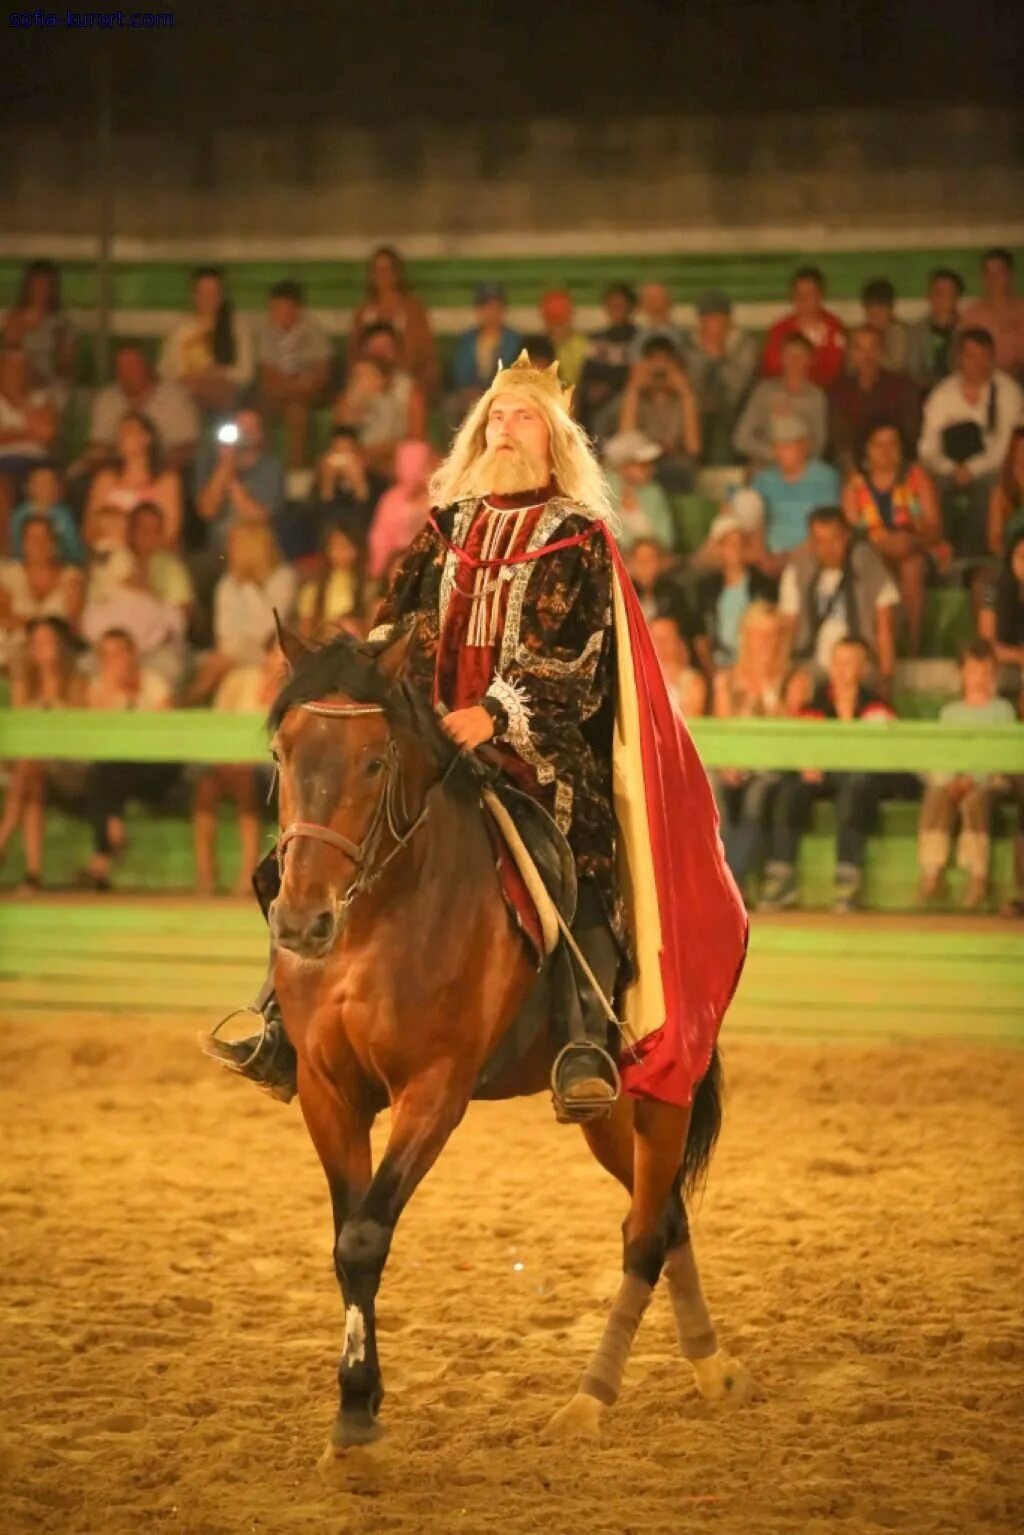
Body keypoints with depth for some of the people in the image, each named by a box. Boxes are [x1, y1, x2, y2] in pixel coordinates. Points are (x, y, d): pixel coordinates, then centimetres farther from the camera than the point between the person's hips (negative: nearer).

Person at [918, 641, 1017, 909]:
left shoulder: (1002, 710, 12)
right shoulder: (950, 712, 22)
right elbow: (938, 753, 11)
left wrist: (972, 779, -16)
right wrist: (947, 780, -10)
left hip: (985, 782, -3)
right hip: (950, 778, 3)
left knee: (974, 800, -37)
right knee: (936, 798, -32)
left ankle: (978, 876, -40)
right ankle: (932, 872, -34)